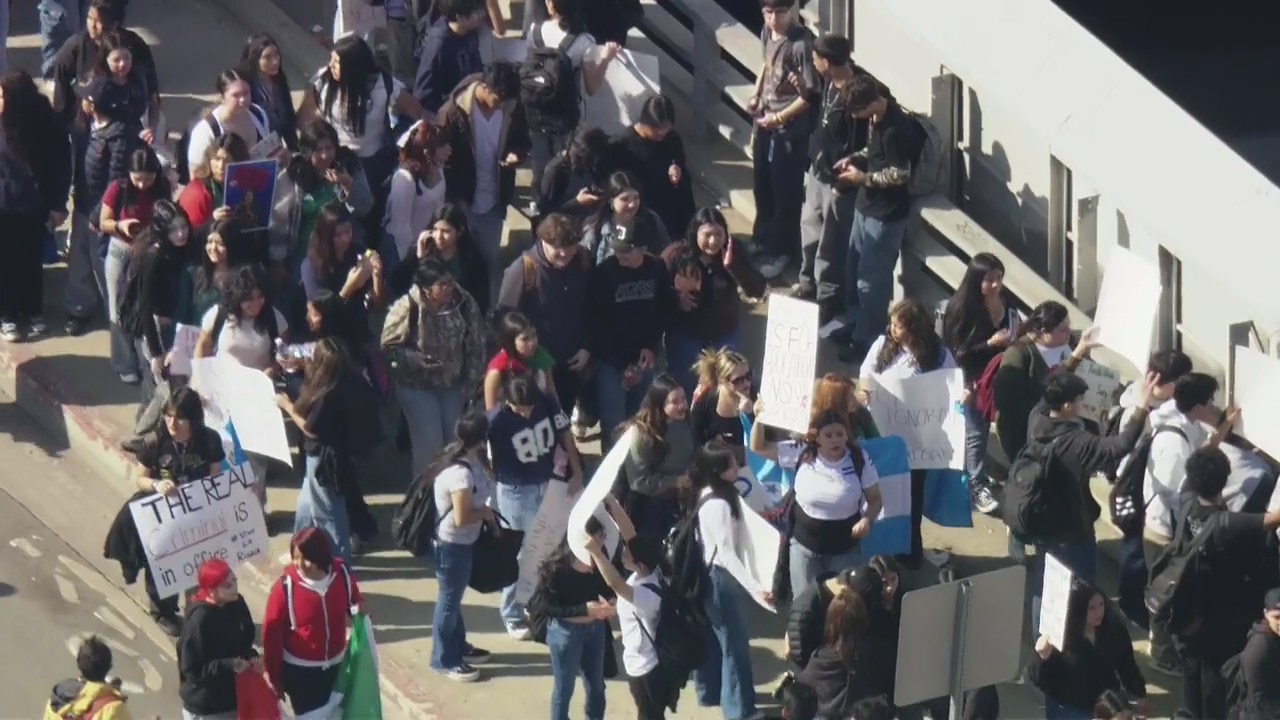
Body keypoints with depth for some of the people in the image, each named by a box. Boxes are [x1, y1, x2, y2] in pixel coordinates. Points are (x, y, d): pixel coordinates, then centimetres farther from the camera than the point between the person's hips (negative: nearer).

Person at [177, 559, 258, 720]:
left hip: (234, 696, 7)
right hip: (205, 707, -7)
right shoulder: (199, 619, -26)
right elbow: (191, 669, -23)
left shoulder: (236, 603, -5)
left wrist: (251, 657, -9)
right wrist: (228, 665, -32)